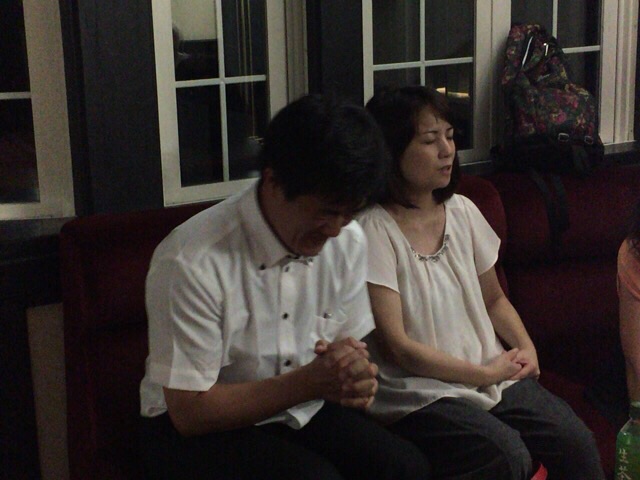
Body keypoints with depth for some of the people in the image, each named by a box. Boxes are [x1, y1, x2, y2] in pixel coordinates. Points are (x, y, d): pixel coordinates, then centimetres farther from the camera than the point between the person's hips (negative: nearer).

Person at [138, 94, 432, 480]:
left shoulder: (348, 241, -6)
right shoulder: (193, 263, -24)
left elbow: (349, 343, 8)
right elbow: (190, 410, -18)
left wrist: (355, 378, -17)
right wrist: (309, 383, -27)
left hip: (304, 411, 5)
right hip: (197, 431, -5)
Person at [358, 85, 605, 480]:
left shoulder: (462, 211, 8)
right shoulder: (374, 230, -13)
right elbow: (395, 347, -15)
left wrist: (525, 347, 1)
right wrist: (483, 373, -11)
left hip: (492, 375, 6)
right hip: (418, 393, -6)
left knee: (576, 440, -16)